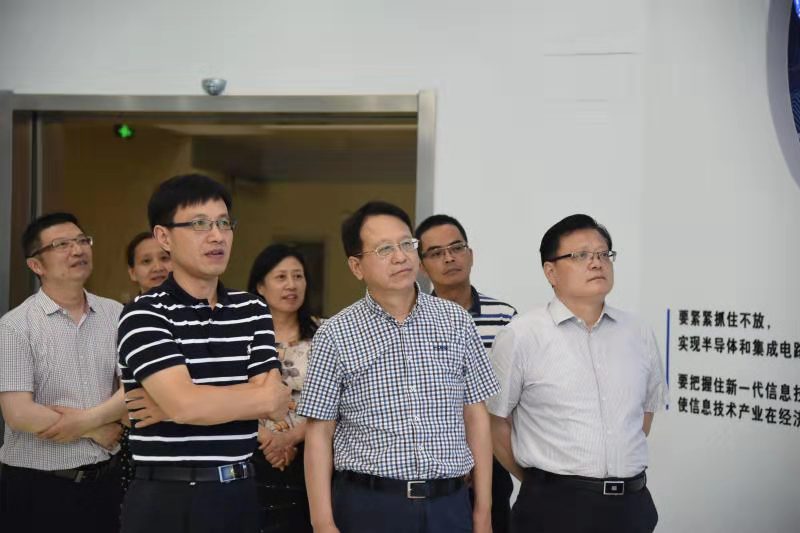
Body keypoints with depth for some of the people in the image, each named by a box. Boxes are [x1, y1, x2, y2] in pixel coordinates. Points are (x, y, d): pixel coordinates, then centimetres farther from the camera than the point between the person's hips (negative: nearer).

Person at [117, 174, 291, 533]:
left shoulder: (253, 311, 7)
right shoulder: (143, 316, -9)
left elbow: (276, 406, -4)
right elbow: (185, 404, -21)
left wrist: (169, 408, -13)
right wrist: (268, 396, -6)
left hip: (239, 494, 4)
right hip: (166, 501, -4)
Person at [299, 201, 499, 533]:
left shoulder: (457, 322, 4)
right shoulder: (335, 336, -3)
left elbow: (475, 418, 6)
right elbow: (319, 435, -1)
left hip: (449, 504, 2)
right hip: (368, 505, -2)